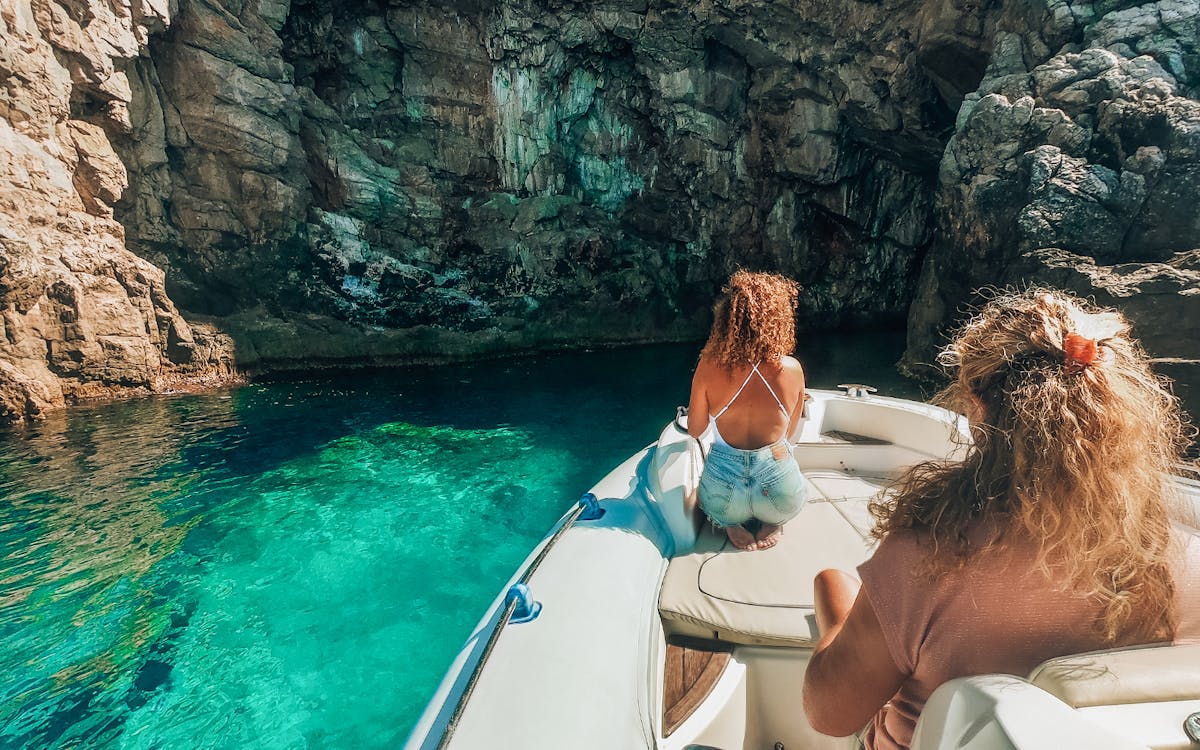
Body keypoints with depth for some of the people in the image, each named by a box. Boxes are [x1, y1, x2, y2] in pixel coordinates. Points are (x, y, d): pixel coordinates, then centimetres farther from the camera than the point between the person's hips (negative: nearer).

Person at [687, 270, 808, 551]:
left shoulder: (709, 366, -15)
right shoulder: (791, 369, -12)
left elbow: (695, 431, -1)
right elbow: (789, 431, 7)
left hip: (723, 497, -1)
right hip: (781, 496, 1)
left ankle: (731, 523, 10)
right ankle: (772, 523, 12)